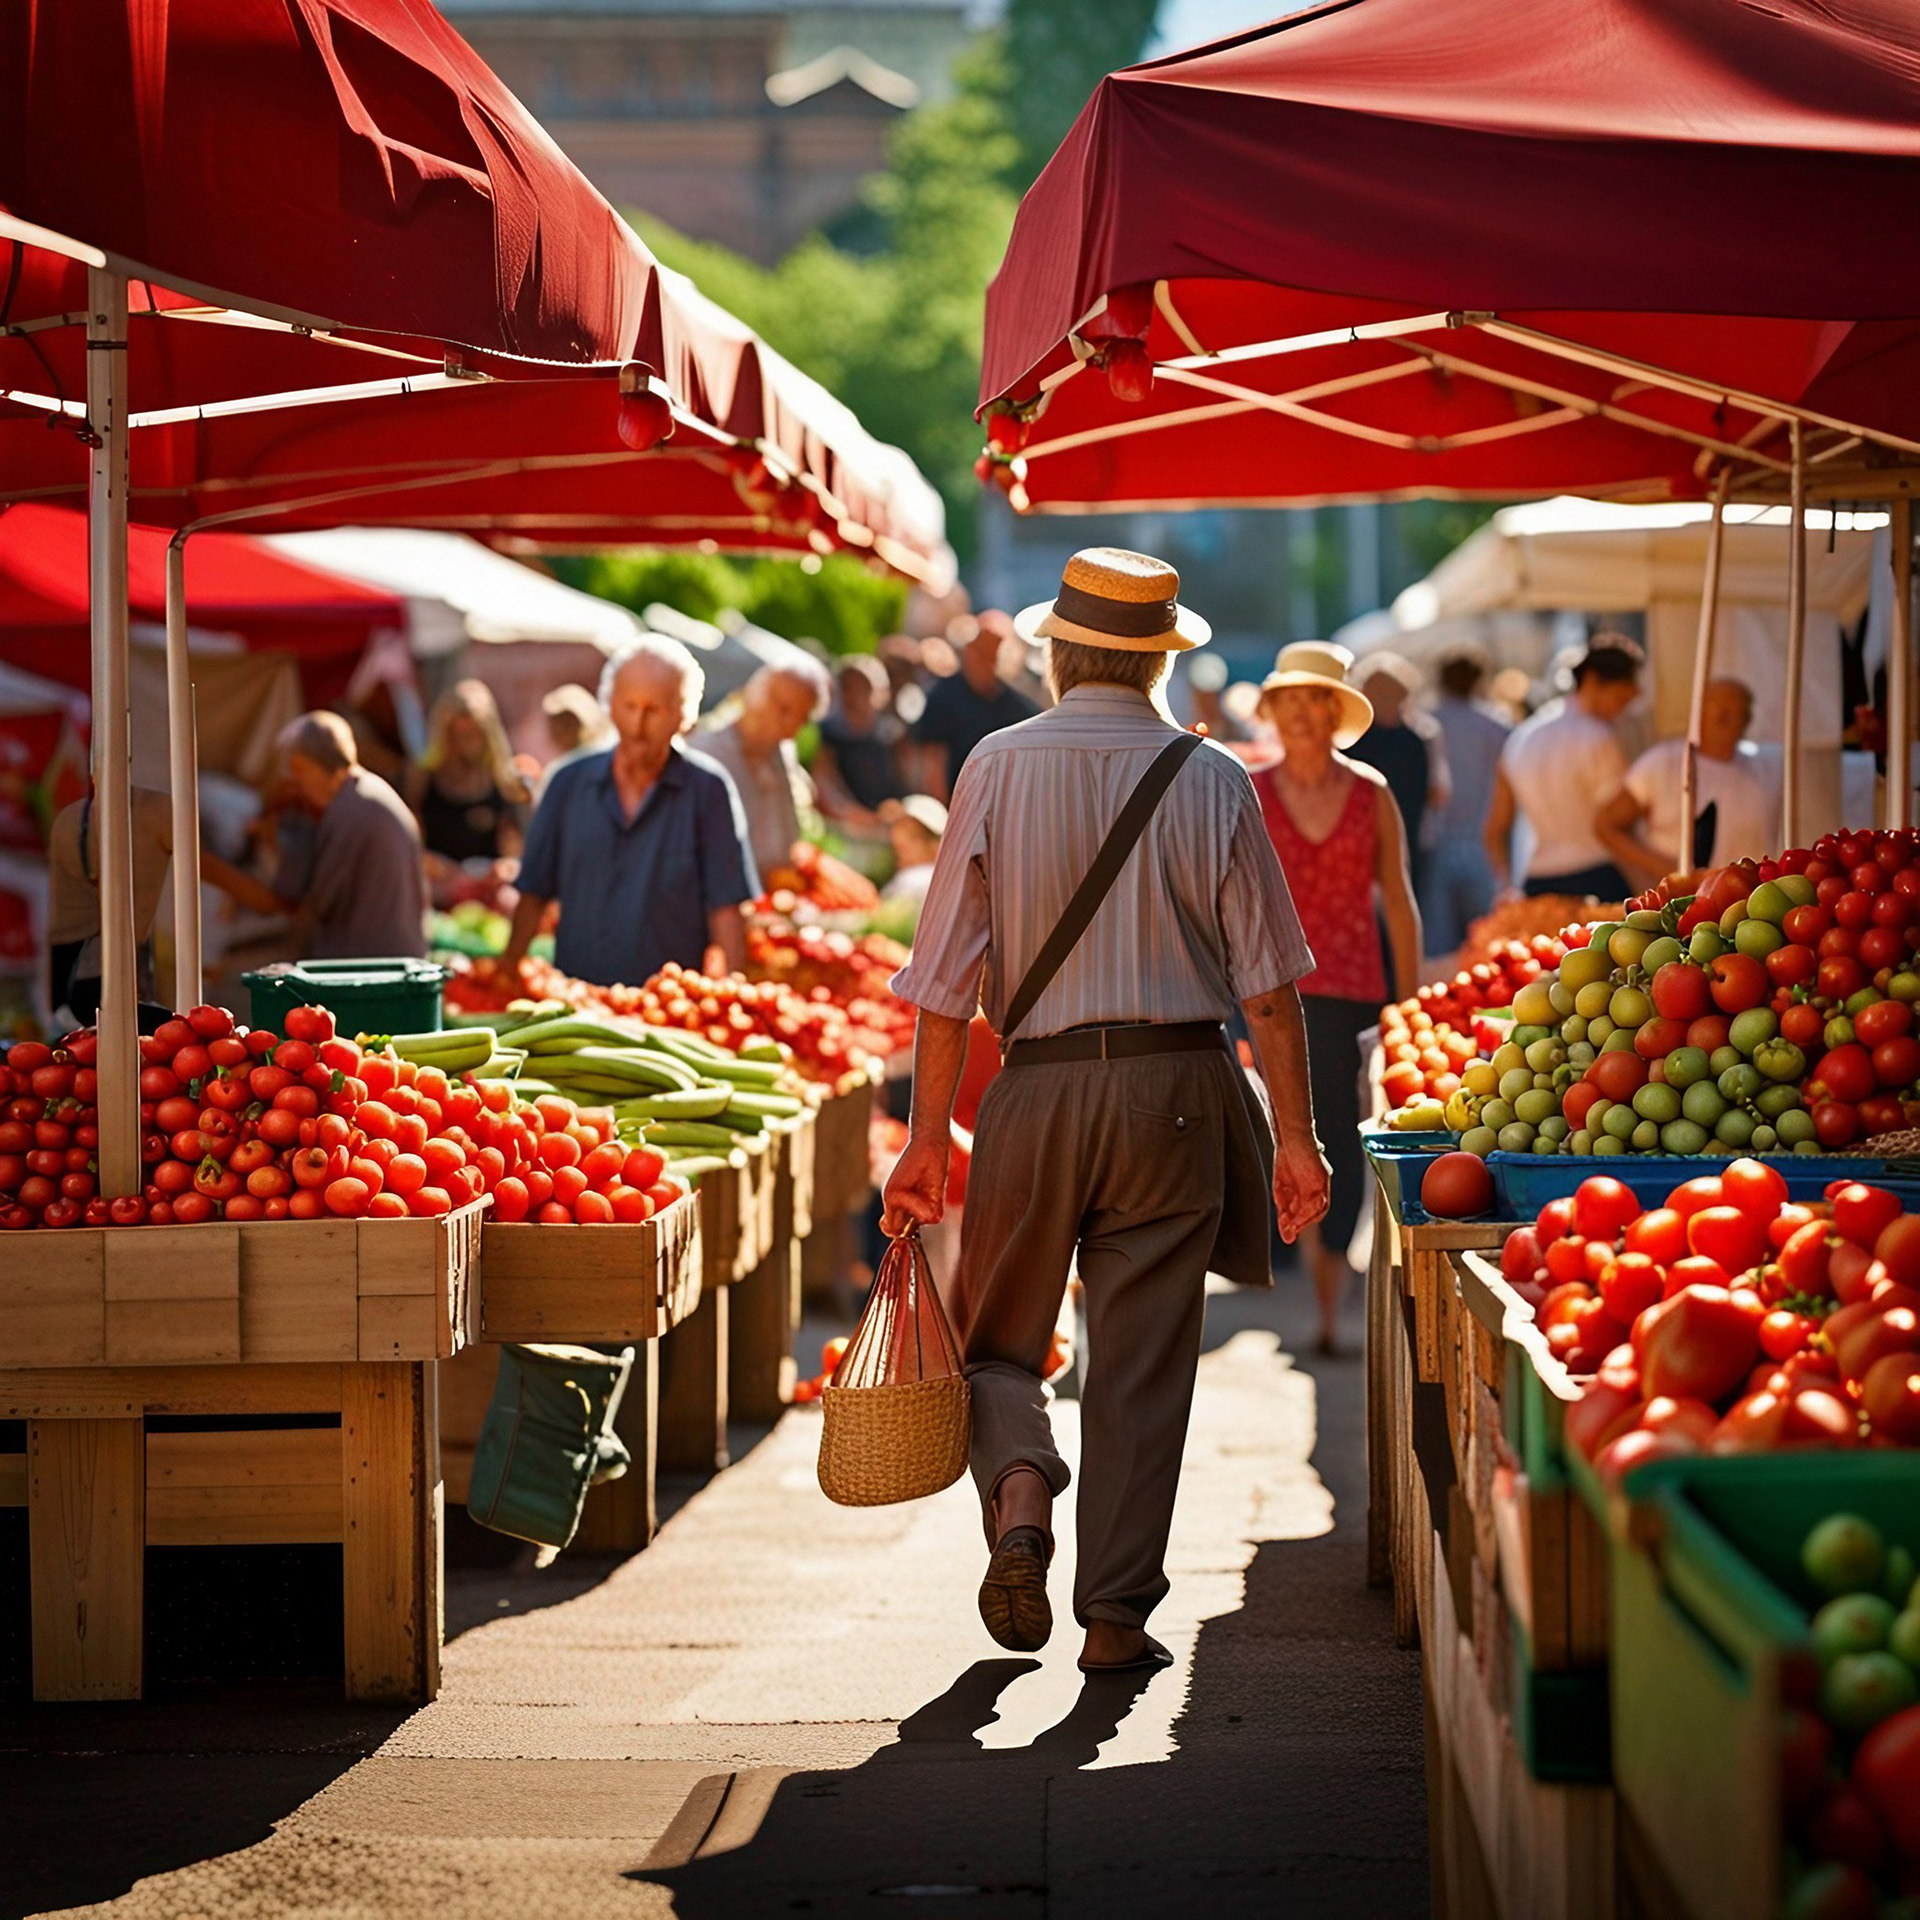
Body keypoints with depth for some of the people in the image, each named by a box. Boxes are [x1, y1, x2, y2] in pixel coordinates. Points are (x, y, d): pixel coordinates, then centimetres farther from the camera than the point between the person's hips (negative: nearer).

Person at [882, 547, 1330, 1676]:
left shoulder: (1000, 768, -2)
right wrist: (1296, 1136, 5)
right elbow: (1268, 984, -1)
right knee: (1143, 1365, 7)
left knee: (997, 1341, 15)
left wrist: (929, 1140, 2)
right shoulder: (1209, 779, 0)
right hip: (1178, 1087, 1)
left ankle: (1020, 1491, -12)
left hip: (1038, 1089, 0)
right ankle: (1118, 1615, 9)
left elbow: (948, 980, -2)